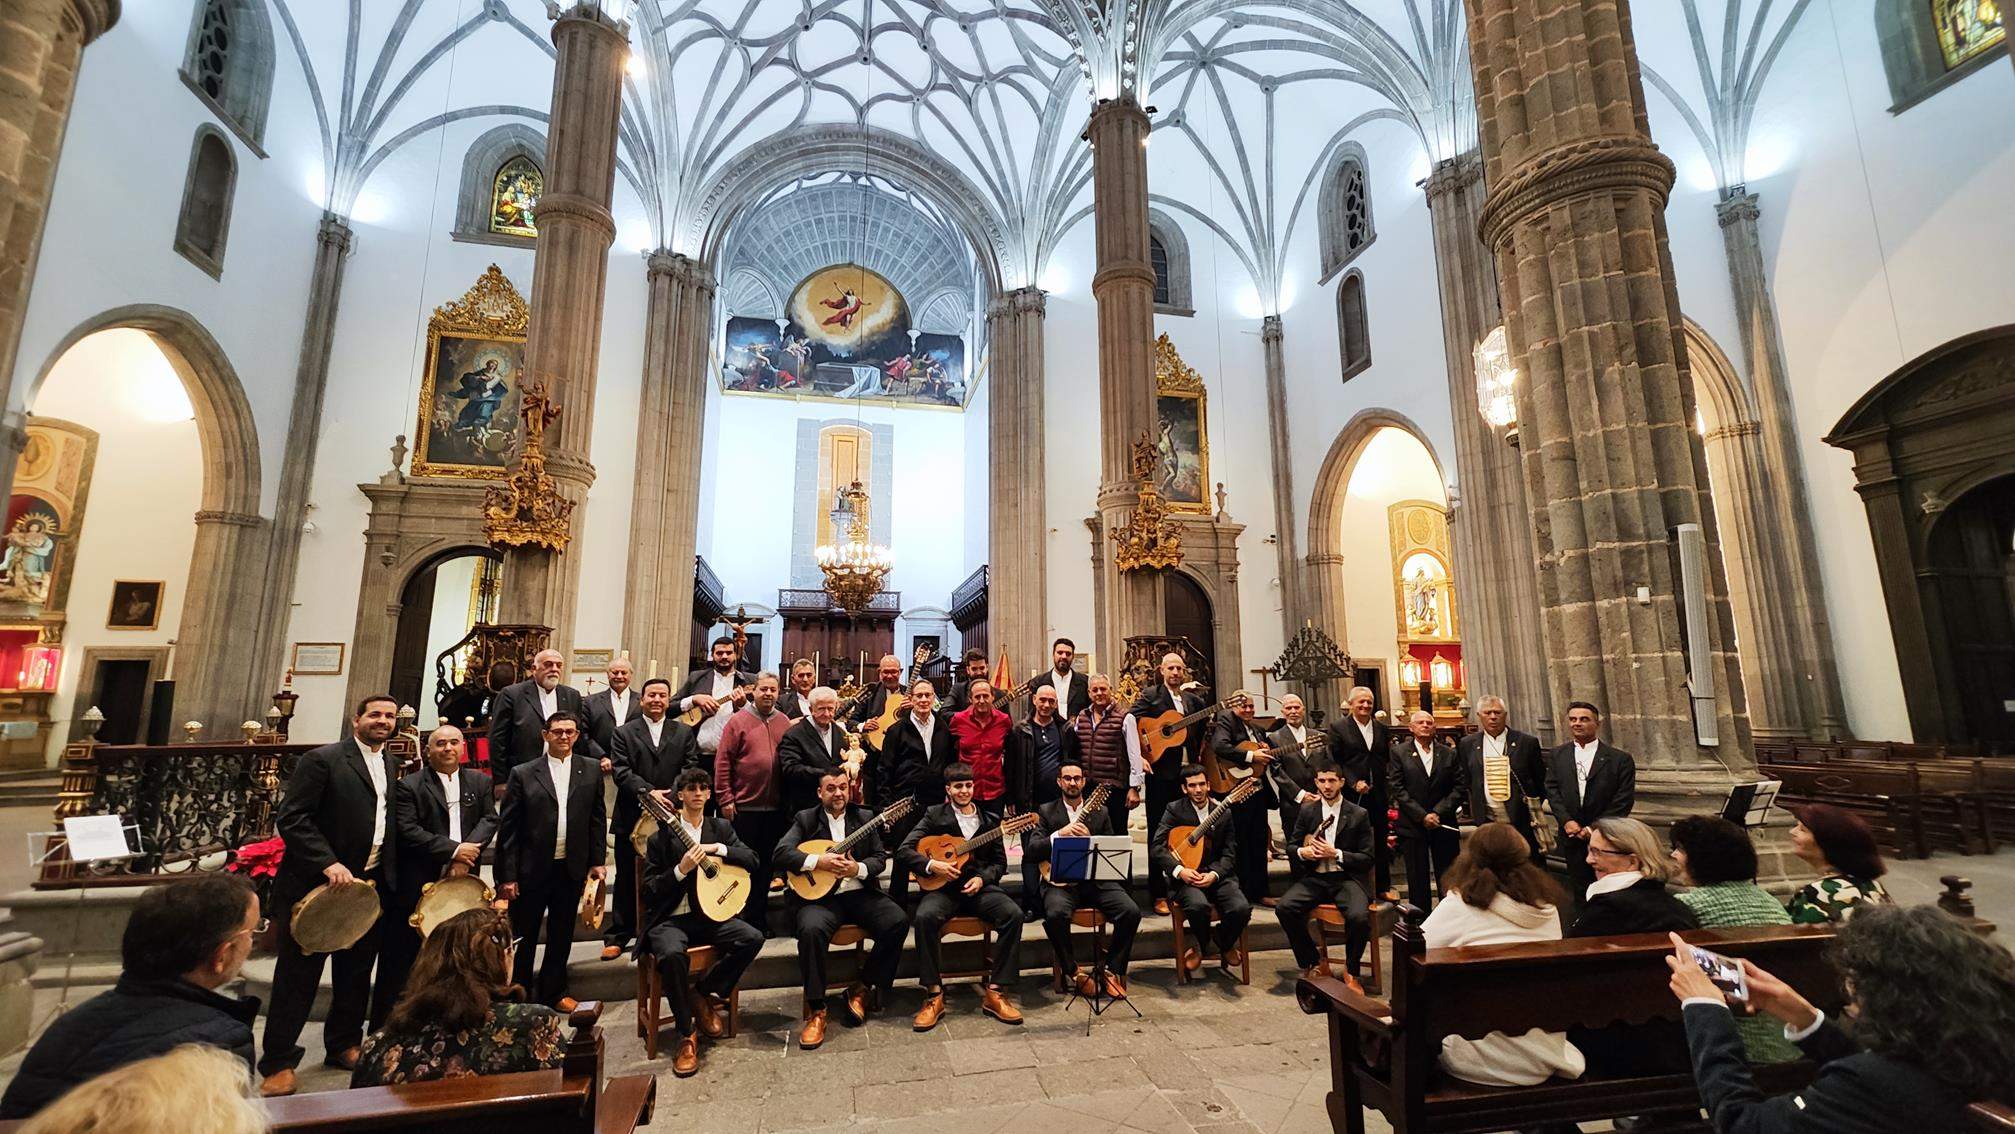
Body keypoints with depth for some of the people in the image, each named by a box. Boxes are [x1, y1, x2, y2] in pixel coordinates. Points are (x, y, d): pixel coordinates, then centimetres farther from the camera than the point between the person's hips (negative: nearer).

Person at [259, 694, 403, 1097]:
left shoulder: (392, 764, 10)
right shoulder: (321, 760, -10)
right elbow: (291, 819, -15)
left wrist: (389, 877, 6)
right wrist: (329, 864, -24)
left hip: (371, 884, 6)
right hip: (316, 883, -6)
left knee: (356, 972, 16)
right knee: (298, 974, 4)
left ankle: (344, 1045, 31)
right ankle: (278, 1062, 17)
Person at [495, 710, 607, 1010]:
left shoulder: (591, 769, 1)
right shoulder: (523, 774, -4)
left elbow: (598, 817, 5)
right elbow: (507, 827, -4)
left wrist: (597, 860, 1)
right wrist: (507, 876, -7)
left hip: (572, 869, 2)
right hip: (532, 870, -2)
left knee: (561, 937, 16)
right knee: (523, 939, 11)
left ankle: (553, 993, 32)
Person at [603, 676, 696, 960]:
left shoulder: (684, 732, 7)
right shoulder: (624, 733, 5)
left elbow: (690, 770, -1)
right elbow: (622, 772, -6)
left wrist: (669, 797, -14)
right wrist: (648, 792, -18)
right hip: (632, 818, -1)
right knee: (627, 880, 9)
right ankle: (617, 936, 22)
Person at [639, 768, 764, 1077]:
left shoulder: (721, 828, 9)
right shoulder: (661, 834, -2)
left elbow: (752, 860, 0)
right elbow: (649, 888, -4)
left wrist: (716, 848, -12)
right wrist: (681, 869, -19)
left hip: (708, 914, 3)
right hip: (669, 919, -3)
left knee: (753, 938, -20)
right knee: (671, 954, -35)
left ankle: (704, 994, 3)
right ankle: (686, 1035, -15)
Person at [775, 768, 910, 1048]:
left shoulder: (864, 817, 11)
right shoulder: (806, 819, 5)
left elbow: (880, 857, 7)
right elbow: (781, 853, -8)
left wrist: (859, 868, -15)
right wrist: (819, 861, -20)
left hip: (860, 894, 3)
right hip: (819, 896, -2)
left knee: (898, 922, -21)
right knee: (811, 929, -35)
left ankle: (861, 987, 0)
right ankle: (815, 1009, -16)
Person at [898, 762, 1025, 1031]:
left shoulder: (990, 820, 13)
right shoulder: (935, 816, 5)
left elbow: (1000, 862, 12)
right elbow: (903, 851, -2)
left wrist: (982, 878, -8)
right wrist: (932, 864, -17)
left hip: (980, 886, 2)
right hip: (944, 886, -2)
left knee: (1013, 914, -26)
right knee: (924, 917, -34)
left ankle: (995, 992, -15)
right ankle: (934, 995, -19)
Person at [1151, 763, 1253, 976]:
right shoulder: (1174, 810, -1)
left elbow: (1229, 853, 4)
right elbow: (1156, 848, -8)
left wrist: (1214, 874, -13)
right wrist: (1179, 870, -21)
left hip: (1217, 875, 3)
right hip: (1186, 877, -2)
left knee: (1241, 908, -24)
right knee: (1198, 905, -33)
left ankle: (1225, 945, 12)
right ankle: (1202, 945, 4)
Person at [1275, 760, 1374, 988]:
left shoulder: (1359, 814, 3)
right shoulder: (1306, 811, 9)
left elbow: (1367, 858, 0)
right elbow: (1291, 847, 12)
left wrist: (1337, 854, -14)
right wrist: (1302, 852, -11)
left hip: (1347, 878, -2)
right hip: (1314, 878, 2)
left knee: (1359, 917, -32)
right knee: (1284, 908, -23)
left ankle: (1351, 972, -2)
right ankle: (1314, 963, 1)